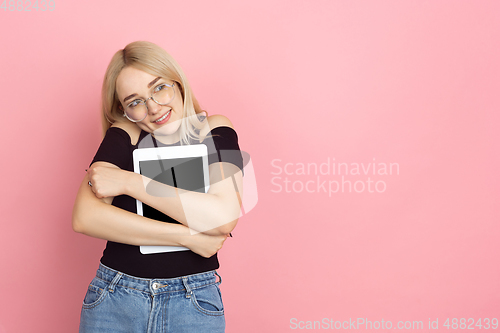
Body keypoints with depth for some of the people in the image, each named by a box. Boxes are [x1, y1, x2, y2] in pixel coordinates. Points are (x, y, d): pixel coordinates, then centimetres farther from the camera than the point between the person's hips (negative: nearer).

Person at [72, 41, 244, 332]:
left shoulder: (215, 131, -4)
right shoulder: (124, 135, -3)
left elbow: (224, 217, -19)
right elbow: (85, 218, -16)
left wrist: (130, 183, -18)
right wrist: (187, 237, -19)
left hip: (193, 304, -1)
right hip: (115, 300, 1)